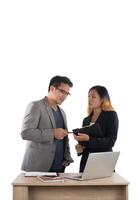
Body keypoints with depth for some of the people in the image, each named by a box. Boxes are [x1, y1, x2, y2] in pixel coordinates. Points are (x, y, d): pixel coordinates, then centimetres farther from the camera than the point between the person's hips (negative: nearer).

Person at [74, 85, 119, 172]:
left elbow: (110, 141, -12)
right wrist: (79, 148, -3)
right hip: (85, 161, 5)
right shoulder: (86, 120, 13)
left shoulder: (111, 115, -2)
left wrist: (88, 139, -22)